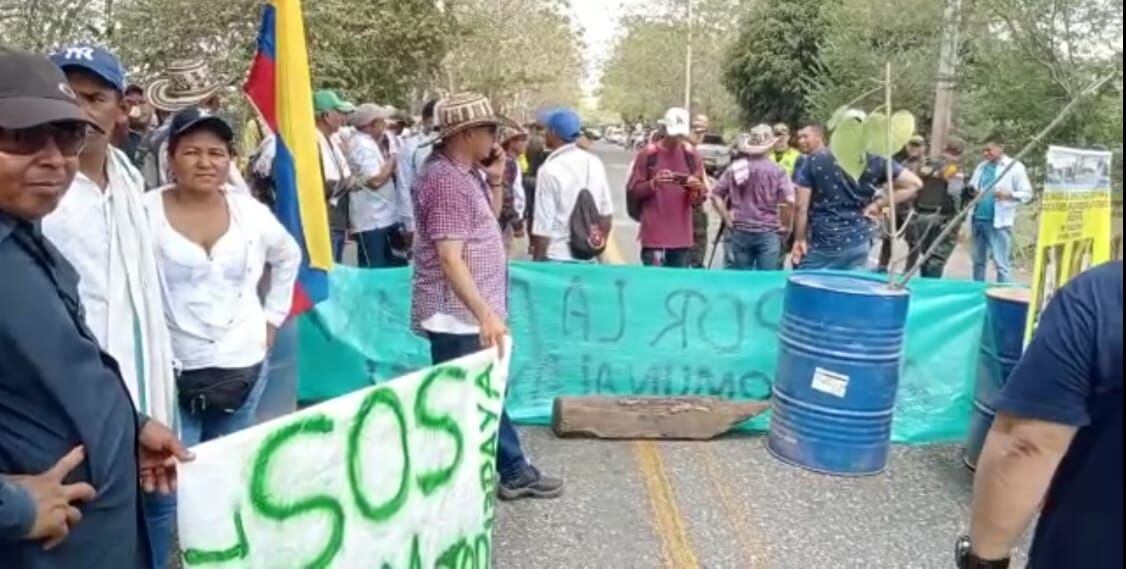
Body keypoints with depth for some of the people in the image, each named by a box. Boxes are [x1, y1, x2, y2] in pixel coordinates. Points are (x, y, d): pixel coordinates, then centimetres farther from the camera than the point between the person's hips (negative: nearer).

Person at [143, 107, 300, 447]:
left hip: (242, 366, 4)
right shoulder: (146, 212, -9)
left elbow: (288, 256, 18)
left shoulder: (251, 212, 2)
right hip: (170, 370, -3)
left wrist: (272, 317, 13)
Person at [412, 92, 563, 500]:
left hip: (473, 313, 10)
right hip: (458, 317, -10)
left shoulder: (468, 173, 11)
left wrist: (495, 180, 7)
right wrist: (485, 314, -30)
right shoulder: (446, 181, -20)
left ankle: (514, 473, 31)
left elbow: (488, 220, 23)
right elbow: (450, 258, -26)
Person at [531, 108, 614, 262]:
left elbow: (543, 227, -15)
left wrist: (537, 262, -5)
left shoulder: (550, 169, -15)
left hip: (556, 258, -6)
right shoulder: (595, 163, 3)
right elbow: (606, 214, 8)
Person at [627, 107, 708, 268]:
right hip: (654, 236, -3)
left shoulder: (691, 156, 7)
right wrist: (653, 183, -18)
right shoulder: (648, 154, -3)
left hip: (682, 236, 4)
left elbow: (700, 197, 10)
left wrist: (696, 190, -13)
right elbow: (633, 192, -1)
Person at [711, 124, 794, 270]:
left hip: (740, 232, 3)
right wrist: (786, 226, -1)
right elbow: (789, 201, -15)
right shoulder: (777, 170, -6)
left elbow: (716, 196, 4)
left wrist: (728, 219, 9)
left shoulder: (735, 167, 4)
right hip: (768, 233, -3)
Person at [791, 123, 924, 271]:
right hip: (857, 244, 2)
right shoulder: (874, 161, -1)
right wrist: (878, 204, 2)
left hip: (820, 244, -2)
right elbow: (914, 183, 1)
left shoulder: (815, 160, -5)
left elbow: (802, 206, -6)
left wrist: (799, 239, 4)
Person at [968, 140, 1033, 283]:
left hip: (998, 222, -6)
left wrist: (1008, 195, -24)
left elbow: (1027, 194, -5)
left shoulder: (1015, 167, -3)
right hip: (978, 219, 6)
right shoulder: (982, 166, 15)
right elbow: (972, 186, 23)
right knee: (978, 261, 14)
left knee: (1002, 263, -8)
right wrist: (971, 191, -2)